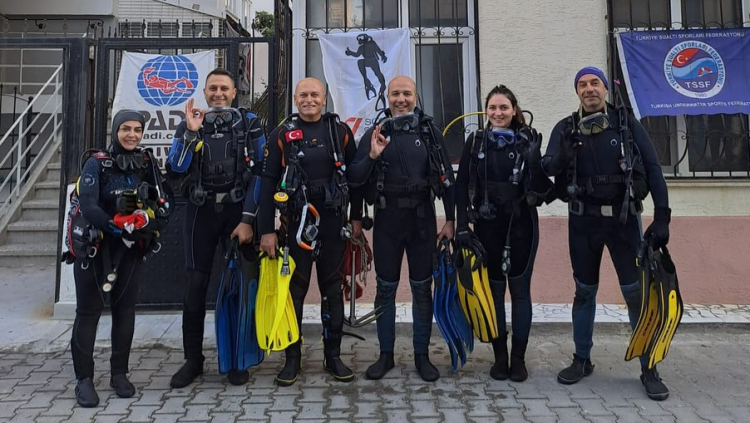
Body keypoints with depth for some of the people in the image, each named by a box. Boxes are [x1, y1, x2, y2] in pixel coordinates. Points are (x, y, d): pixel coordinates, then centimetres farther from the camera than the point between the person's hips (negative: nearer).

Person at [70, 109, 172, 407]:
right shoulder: (96, 163, -6)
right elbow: (88, 205, -19)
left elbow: (164, 203, -5)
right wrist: (116, 224, -32)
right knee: (88, 311, 0)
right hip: (95, 246, -3)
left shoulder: (148, 164, 4)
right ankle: (84, 379, 9)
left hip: (131, 249, 3)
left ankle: (119, 374, 20)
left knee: (125, 309, 8)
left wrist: (147, 220, -25)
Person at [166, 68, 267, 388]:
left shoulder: (249, 124, 2)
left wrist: (248, 219, -12)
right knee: (195, 285, 1)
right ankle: (193, 359, 15)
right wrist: (191, 132, -14)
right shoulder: (189, 124, 7)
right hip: (201, 210, 1)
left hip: (238, 209, -1)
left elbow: (259, 172, -5)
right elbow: (175, 170, -6)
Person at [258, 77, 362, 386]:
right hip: (297, 222, -1)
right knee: (294, 288, 4)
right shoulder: (282, 134, 1)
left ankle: (333, 356, 19)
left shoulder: (340, 131, 5)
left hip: (333, 221, 1)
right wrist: (267, 230, -7)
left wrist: (356, 217, 5)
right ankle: (292, 358, 16)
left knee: (332, 288, 8)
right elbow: (268, 183, -2)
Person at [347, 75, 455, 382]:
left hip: (422, 220, 0)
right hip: (387, 221, 0)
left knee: (422, 288, 8)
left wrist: (450, 219, 2)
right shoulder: (375, 134, 3)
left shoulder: (430, 132, 3)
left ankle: (422, 355, 21)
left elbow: (446, 178, 5)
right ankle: (385, 354, 22)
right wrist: (372, 156, -18)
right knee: (385, 289, 8)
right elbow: (353, 179, -1)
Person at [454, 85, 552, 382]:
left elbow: (541, 189, -2)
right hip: (487, 226, 1)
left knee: (520, 290, 4)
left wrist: (536, 162, -20)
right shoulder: (476, 142, 4)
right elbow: (462, 187, 1)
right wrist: (462, 226, -6)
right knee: (494, 290, 7)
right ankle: (500, 357, 19)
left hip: (521, 225, 0)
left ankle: (519, 358, 16)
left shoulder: (529, 140, 1)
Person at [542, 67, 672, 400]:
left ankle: (649, 369, 14)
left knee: (636, 291, 0)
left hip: (623, 218, -1)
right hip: (583, 220, 1)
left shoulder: (627, 123, 2)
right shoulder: (566, 128, 4)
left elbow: (653, 169, -1)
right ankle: (582, 360, 24)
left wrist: (662, 216, -7)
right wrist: (565, 151, -31)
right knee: (584, 291, 10)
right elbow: (548, 167, -9)